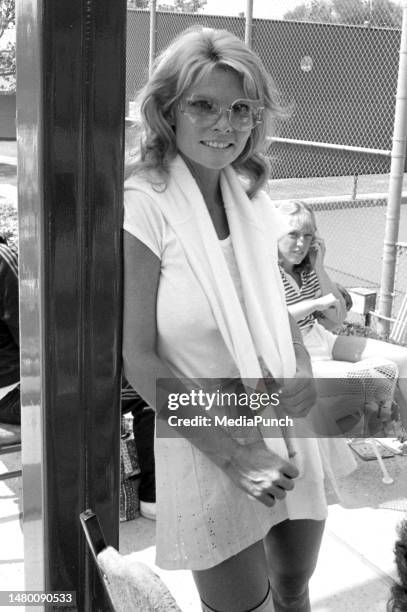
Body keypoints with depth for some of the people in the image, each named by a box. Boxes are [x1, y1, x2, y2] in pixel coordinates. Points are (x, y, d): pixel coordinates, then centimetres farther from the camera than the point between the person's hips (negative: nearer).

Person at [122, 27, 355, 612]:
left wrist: (303, 372, -7)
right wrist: (233, 456, -17)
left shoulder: (254, 200, 1)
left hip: (286, 431, 6)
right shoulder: (143, 208, -16)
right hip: (205, 448, -5)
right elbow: (139, 359, -15)